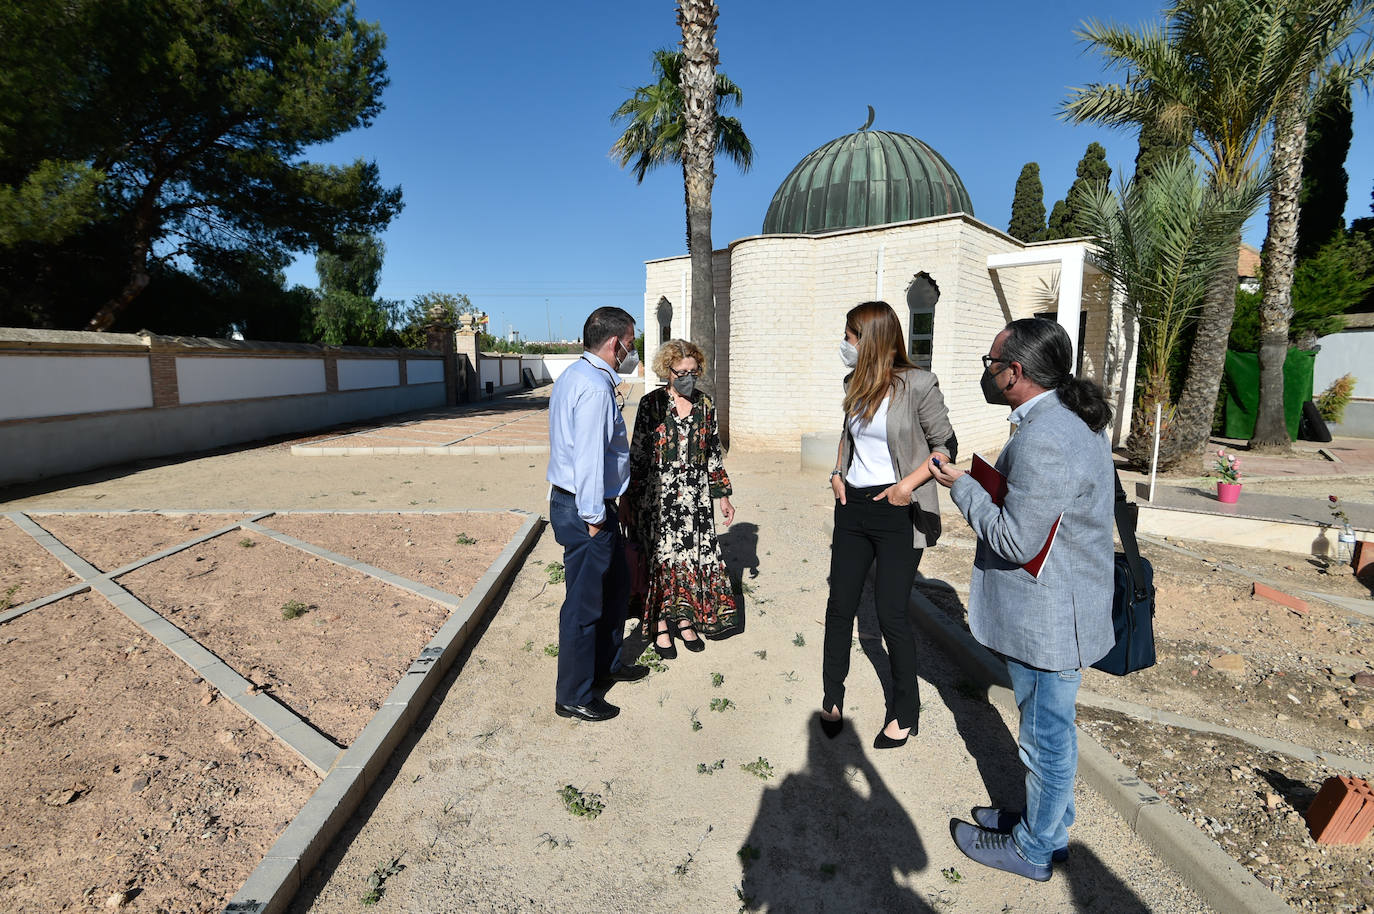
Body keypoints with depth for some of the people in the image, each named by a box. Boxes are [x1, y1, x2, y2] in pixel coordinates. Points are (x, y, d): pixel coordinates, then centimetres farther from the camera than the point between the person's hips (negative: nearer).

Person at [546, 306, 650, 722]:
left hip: (589, 506, 11)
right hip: (584, 510, -11)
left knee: (616, 583, 24)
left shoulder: (576, 375, 12)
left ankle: (606, 663, 43)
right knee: (585, 603, 3)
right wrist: (593, 516, -21)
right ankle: (572, 697, 20)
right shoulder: (594, 387, -22)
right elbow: (588, 456, -25)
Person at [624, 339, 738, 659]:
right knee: (663, 557, -1)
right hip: (659, 495, -3)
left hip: (696, 495, 3)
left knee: (694, 556, 6)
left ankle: (685, 620, 23)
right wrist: (631, 499, -3)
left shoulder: (706, 405, 6)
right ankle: (661, 626, 15)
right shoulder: (651, 403, -4)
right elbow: (637, 454, -2)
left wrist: (723, 495, 10)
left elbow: (713, 454, 12)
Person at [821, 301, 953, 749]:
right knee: (840, 604, 10)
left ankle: (906, 708, 24)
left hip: (897, 511, -6)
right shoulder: (854, 384, 7)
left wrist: (908, 485, -17)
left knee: (890, 613, 0)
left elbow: (945, 445, -6)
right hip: (853, 506, 6)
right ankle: (832, 698, 28)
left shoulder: (917, 384, -12)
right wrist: (838, 473, 8)